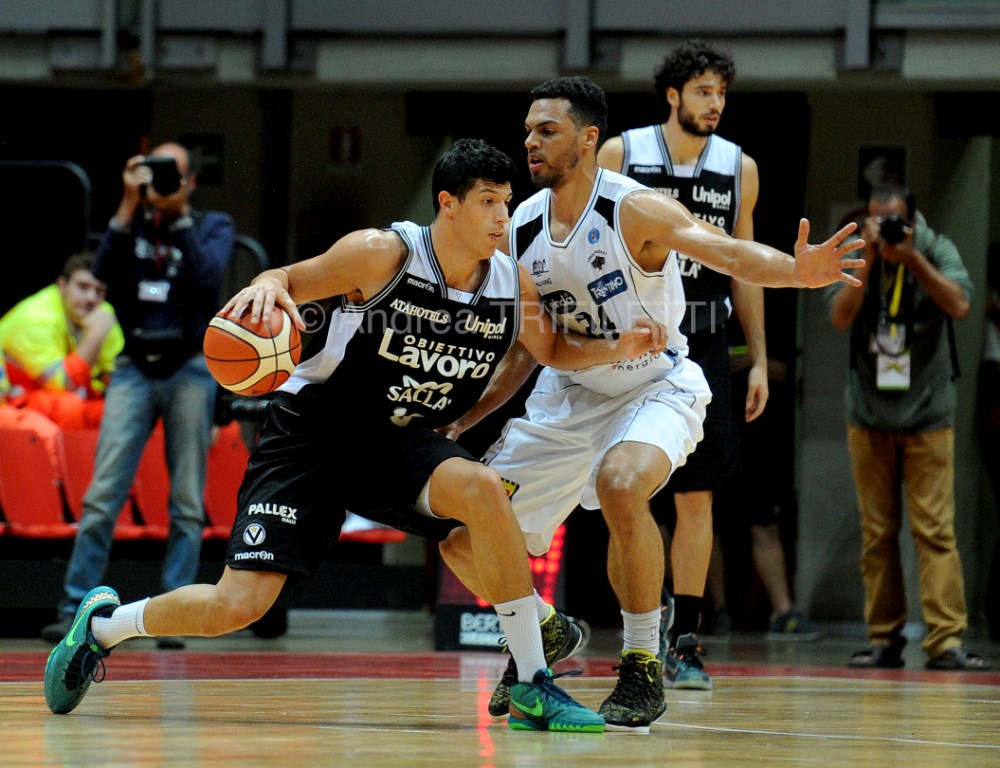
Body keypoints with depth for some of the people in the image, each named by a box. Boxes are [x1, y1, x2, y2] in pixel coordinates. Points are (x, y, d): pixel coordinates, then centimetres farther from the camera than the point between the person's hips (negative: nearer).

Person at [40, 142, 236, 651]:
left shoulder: (213, 226, 7)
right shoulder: (132, 226, 13)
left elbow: (208, 275, -12)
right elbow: (104, 272, -5)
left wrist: (178, 214, -11)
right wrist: (130, 207, -8)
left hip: (189, 369, -1)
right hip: (134, 368, 1)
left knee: (188, 504, -2)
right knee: (102, 496, -7)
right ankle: (75, 608, -6)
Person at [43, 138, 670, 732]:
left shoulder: (514, 285, -5)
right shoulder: (383, 254, -19)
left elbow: (554, 350, 14)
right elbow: (290, 281, -9)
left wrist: (617, 349, -6)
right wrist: (267, 286, -33)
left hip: (400, 442, 4)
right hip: (312, 432, -4)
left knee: (481, 488, -30)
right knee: (238, 606, -14)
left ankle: (534, 687, -20)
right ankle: (104, 622, 17)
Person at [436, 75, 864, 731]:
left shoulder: (634, 210, -21)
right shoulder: (522, 229, -4)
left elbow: (728, 252, -35)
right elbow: (527, 350, 7)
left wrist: (796, 270, -56)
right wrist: (461, 421, 0)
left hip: (656, 387, -6)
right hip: (569, 394, 6)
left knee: (620, 485, -38)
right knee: (464, 539, -1)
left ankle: (644, 667, -20)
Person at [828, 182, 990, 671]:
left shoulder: (937, 250, -3)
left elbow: (960, 305, -18)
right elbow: (841, 317, -13)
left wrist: (912, 260, -24)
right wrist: (869, 260, -21)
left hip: (928, 415, -2)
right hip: (869, 413, 2)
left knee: (935, 530, -9)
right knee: (876, 533, 3)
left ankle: (945, 642, -13)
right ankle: (883, 639, 10)